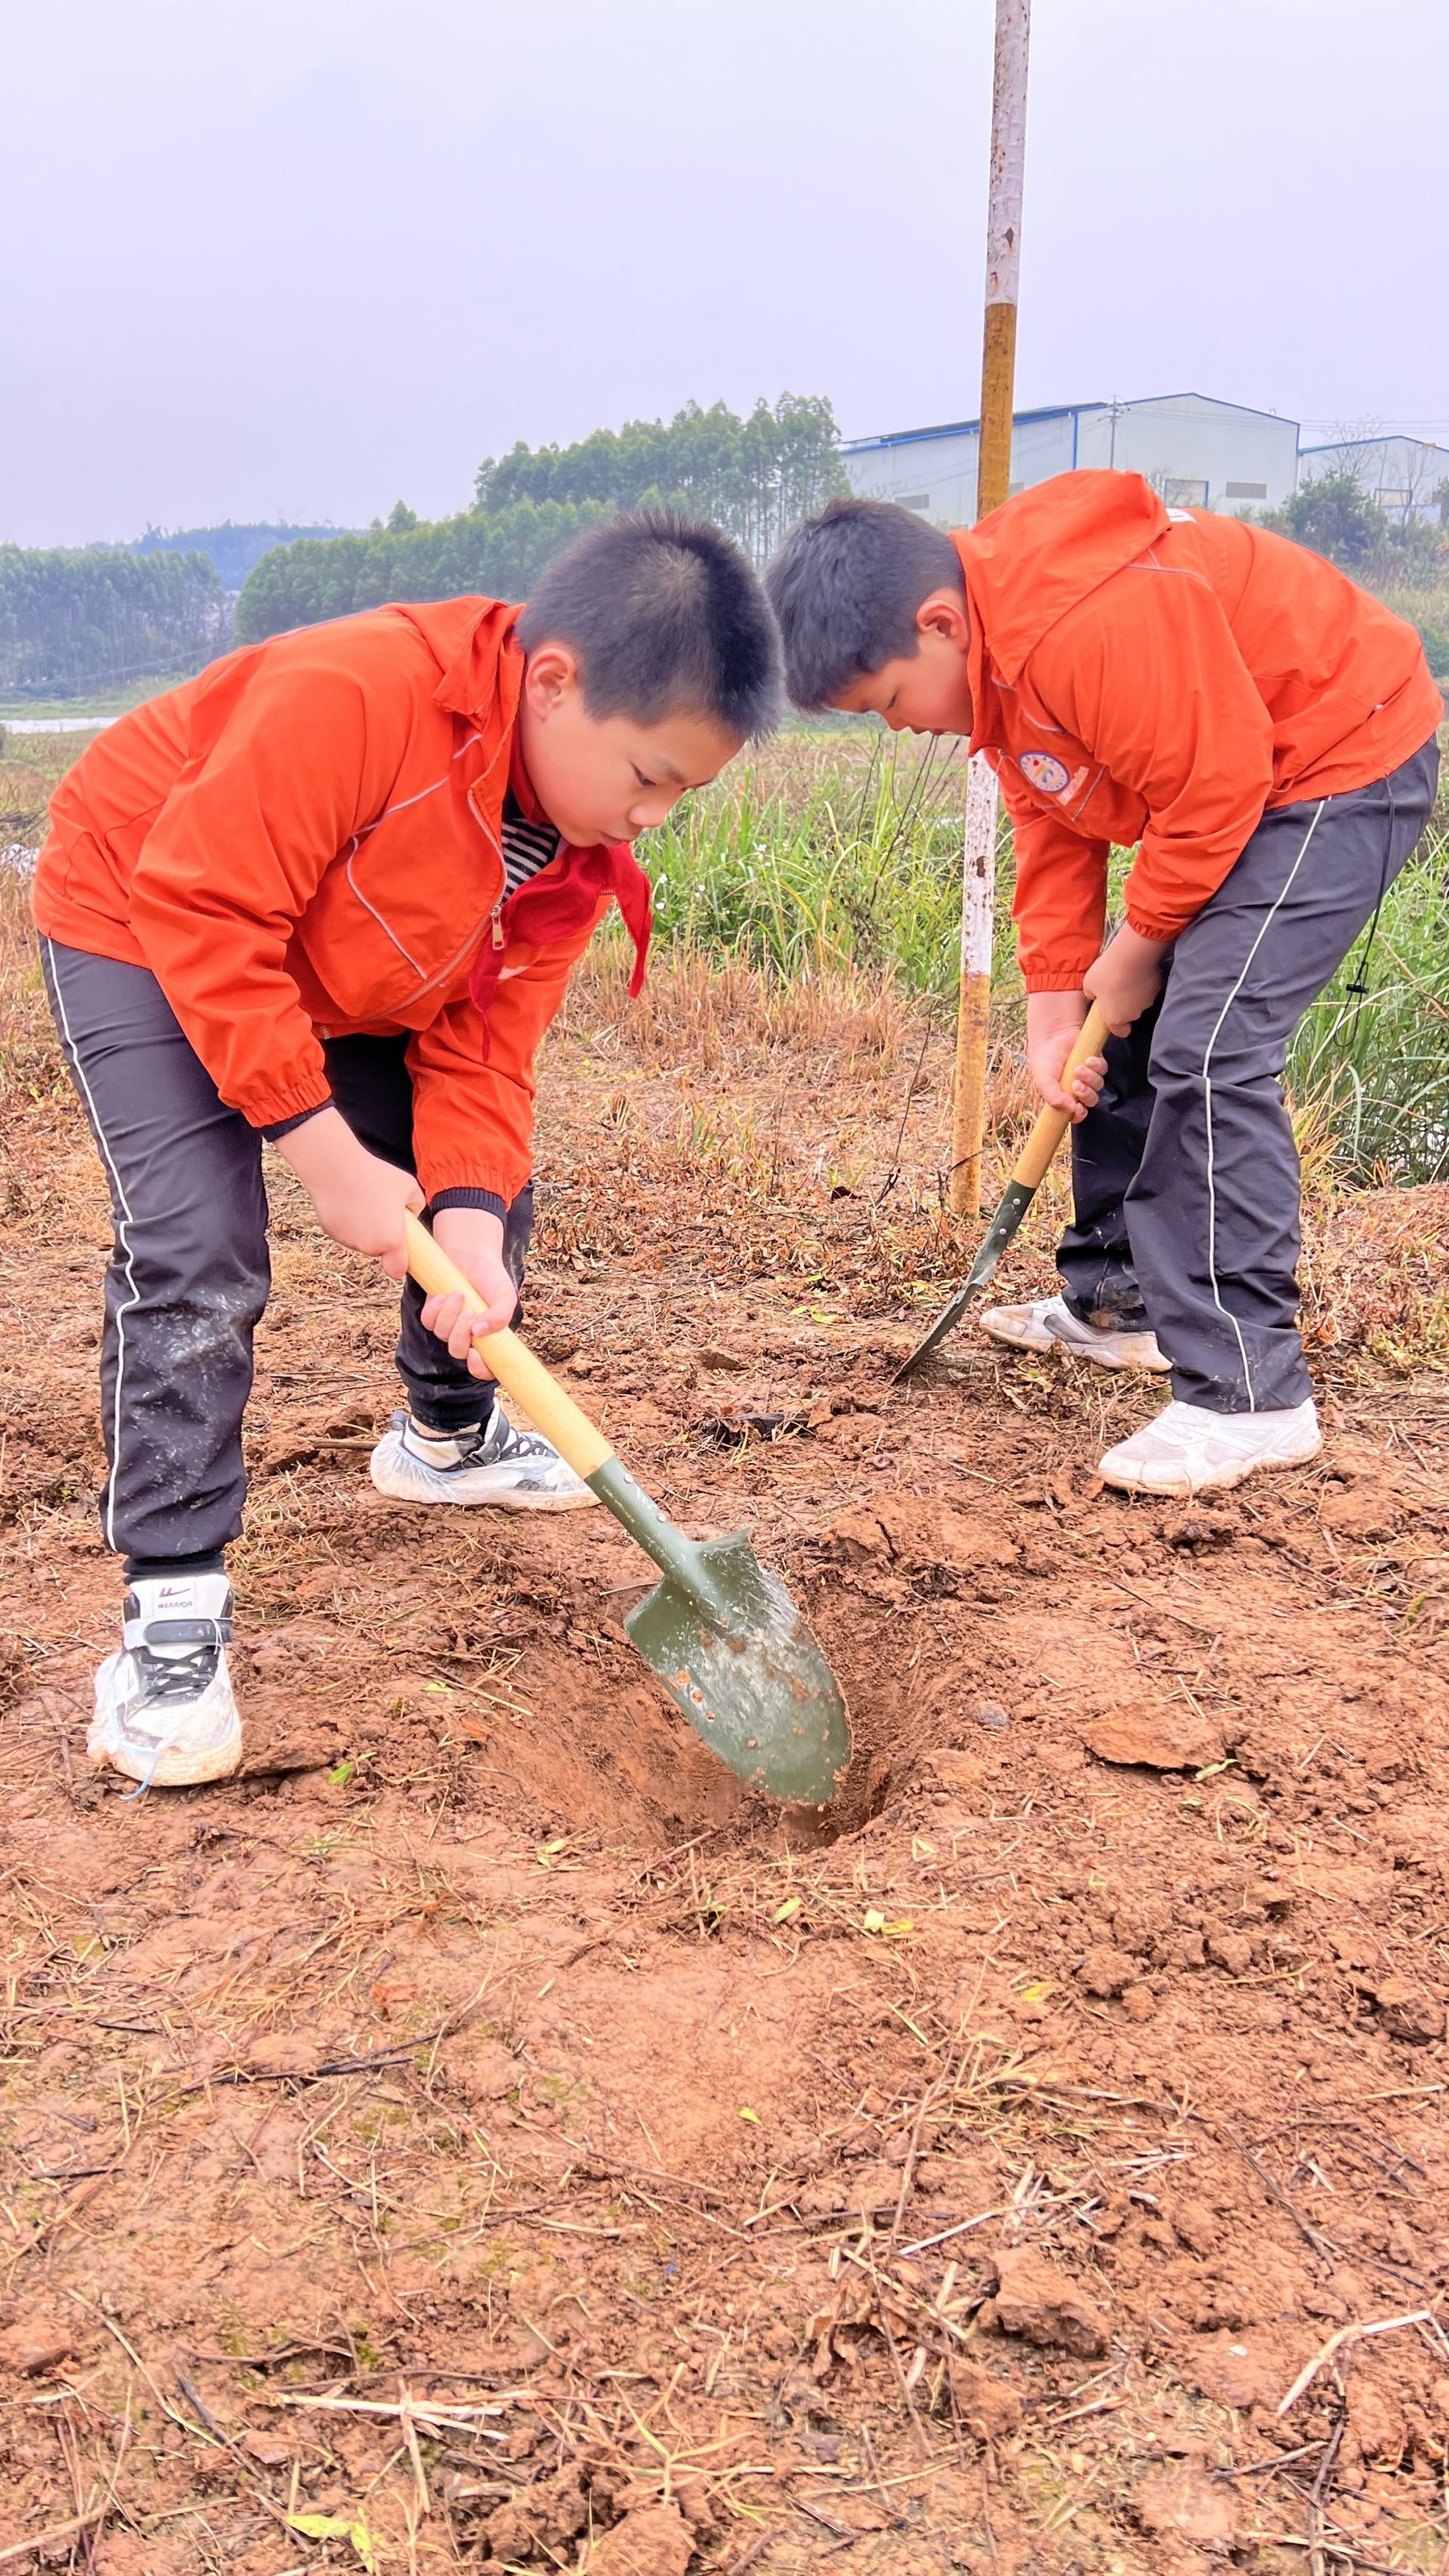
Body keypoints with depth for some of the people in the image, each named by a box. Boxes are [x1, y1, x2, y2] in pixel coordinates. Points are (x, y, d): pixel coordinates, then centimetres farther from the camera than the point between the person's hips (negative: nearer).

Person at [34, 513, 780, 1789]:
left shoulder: (585, 845, -13)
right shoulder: (353, 696, -38)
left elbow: (480, 1046, -12)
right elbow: (207, 916, -34)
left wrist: (469, 1223, -27)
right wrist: (329, 1155, -32)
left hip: (353, 987, 7)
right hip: (145, 926, -7)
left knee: (493, 1191, 8)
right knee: (198, 1253, -22)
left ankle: (448, 1436, 35)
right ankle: (172, 1608, -10)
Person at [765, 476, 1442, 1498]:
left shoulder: (1094, 624, -32)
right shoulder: (994, 654, 0)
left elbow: (1215, 790, -28)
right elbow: (1056, 836, 5)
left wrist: (1134, 950, -15)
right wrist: (1054, 1012, -1)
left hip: (1344, 761, -10)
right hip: (1236, 764, 10)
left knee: (1205, 1048, -21)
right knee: (1123, 1033, 13)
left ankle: (1252, 1396, -15)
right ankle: (1117, 1300, 28)